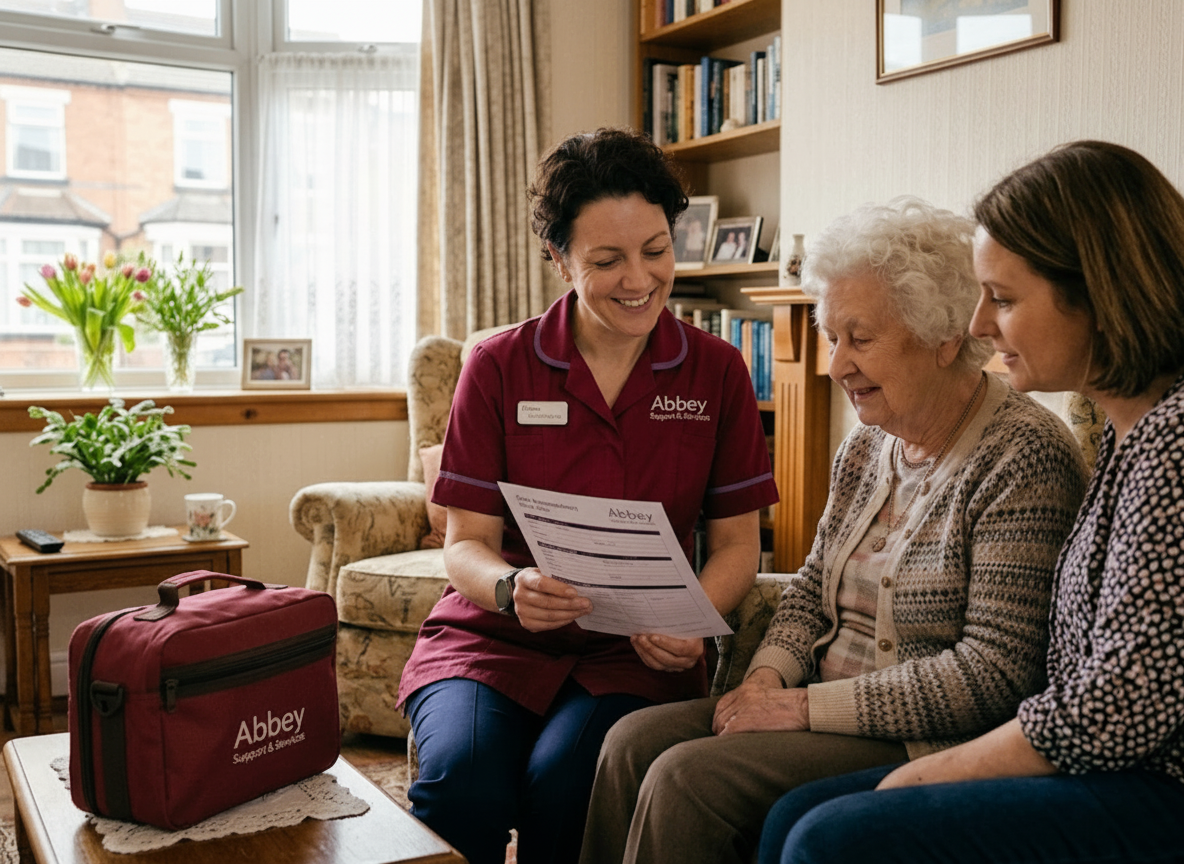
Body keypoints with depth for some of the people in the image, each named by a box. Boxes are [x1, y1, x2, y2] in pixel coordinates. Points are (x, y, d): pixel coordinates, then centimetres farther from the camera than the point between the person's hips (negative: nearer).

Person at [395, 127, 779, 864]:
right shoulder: (499, 368, 2)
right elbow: (466, 544, 1)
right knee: (460, 775, -31)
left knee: (566, 779, -30)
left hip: (634, 652, 1)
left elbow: (737, 541, 6)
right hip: (494, 637, 0)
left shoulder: (716, 372, 4)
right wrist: (511, 588, -22)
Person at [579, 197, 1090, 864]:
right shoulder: (869, 446, 10)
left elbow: (994, 673, -21)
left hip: (934, 743, -8)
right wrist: (767, 677, -4)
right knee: (636, 741, -8)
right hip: (829, 714, 8)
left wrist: (807, 706, -19)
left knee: (688, 778, -21)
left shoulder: (1024, 456, -16)